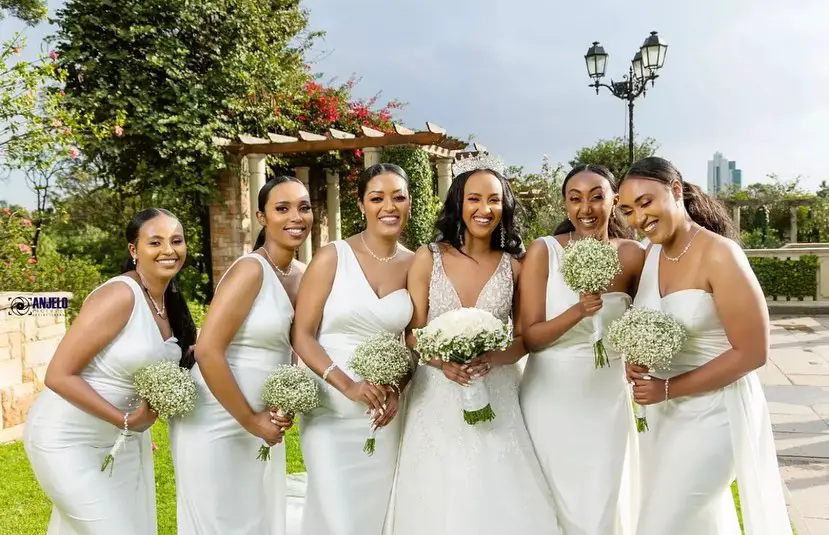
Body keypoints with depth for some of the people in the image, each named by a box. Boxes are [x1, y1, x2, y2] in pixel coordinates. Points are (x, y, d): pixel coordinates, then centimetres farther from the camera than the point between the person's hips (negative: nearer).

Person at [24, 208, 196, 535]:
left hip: (122, 438, 8)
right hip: (69, 440, -8)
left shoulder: (170, 301, 2)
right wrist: (125, 421, -22)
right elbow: (58, 375, -23)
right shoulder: (120, 295, -23)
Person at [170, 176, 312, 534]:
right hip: (217, 425, -7)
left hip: (261, 424, 8)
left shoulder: (303, 275, 4)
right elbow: (207, 351, -24)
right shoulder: (251, 270, -19)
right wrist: (249, 420, -17)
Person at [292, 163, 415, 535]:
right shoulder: (332, 258, -7)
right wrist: (348, 385, -18)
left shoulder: (415, 265, 2)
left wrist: (398, 389, -7)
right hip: (331, 411, -3)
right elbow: (301, 335, -9)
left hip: (385, 413, 3)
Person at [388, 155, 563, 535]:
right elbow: (412, 334, -2)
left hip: (496, 399, 1)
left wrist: (493, 359, -17)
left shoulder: (514, 266, 0)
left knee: (501, 499, 5)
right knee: (438, 503, 8)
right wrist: (441, 360, -21)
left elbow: (524, 338, 3)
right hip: (437, 400, 0)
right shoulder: (428, 258, -3)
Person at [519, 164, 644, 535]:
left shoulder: (632, 255, -4)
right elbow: (528, 337, -12)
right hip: (550, 399, -1)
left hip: (608, 399, 2)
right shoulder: (543, 251, -10)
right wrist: (577, 312, -27)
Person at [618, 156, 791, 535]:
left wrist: (668, 388, -18)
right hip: (661, 412, 7)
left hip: (712, 414, -7)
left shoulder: (720, 255, -20)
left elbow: (752, 353, -19)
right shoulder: (650, 255, 0)